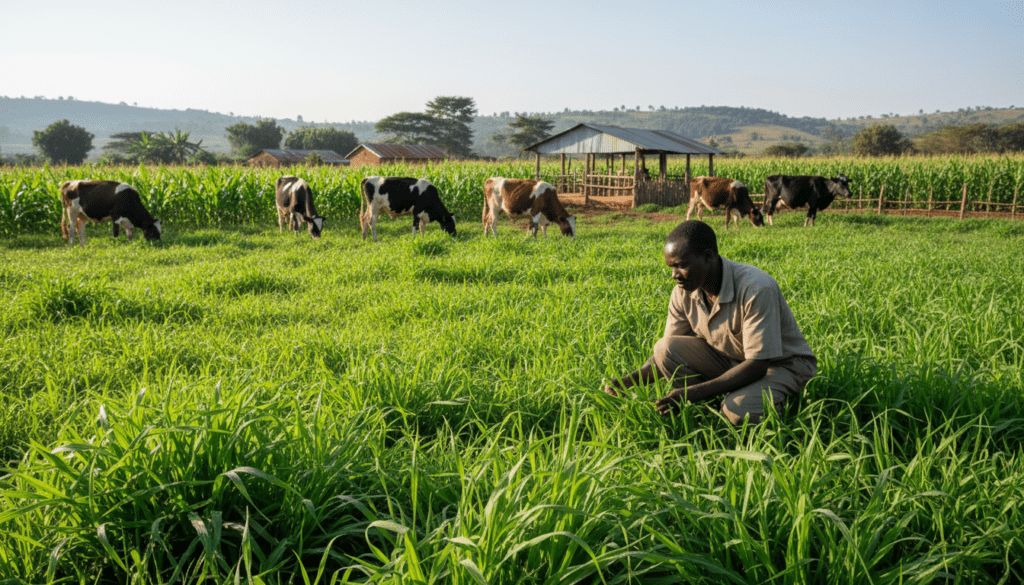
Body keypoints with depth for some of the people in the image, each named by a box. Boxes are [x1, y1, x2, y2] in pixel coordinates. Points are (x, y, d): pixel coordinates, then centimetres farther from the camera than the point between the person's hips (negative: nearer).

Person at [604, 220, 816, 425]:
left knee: (738, 411, -36)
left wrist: (694, 392, -38)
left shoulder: (756, 289, -30)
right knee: (665, 347, -19)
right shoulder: (683, 294, -11)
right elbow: (668, 354, -3)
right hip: (730, 361, 5)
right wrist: (630, 380, -23)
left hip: (783, 363, -5)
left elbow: (757, 364, -30)